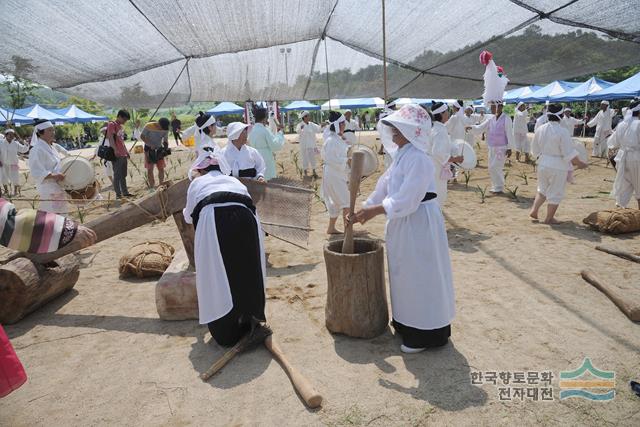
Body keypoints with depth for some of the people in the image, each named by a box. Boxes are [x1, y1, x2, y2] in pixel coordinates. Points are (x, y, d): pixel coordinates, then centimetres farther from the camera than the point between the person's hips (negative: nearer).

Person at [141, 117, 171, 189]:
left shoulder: (165, 129, -8)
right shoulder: (148, 126, -19)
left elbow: (165, 141, 3)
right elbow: (142, 136, -12)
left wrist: (166, 149, -14)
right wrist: (150, 145, -23)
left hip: (159, 149, 3)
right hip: (149, 149, -3)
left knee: (161, 168, 2)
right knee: (150, 169, -2)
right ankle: (152, 187, 3)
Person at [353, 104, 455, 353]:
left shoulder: (418, 159, -21)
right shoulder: (401, 154, 9)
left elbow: (406, 200, -26)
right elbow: (385, 185, 13)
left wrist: (375, 210, -20)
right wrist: (365, 209, 7)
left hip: (419, 223, -9)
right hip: (402, 222, 9)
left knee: (421, 276, 2)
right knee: (404, 274, 18)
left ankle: (426, 335, 17)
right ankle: (407, 324, 35)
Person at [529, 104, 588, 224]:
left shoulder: (540, 129, -2)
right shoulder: (562, 131, -18)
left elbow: (535, 150, 8)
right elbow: (569, 153, -15)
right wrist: (579, 163, -2)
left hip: (543, 164, 5)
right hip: (558, 166, -5)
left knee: (543, 189, 25)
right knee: (555, 193, 9)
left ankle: (534, 210, 20)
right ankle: (549, 218, 19)